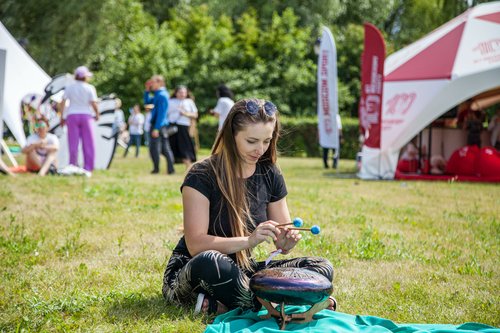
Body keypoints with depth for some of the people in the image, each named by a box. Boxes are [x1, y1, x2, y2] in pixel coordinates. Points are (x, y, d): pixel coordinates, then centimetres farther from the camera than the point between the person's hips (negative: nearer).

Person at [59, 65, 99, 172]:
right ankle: (88, 167, 1)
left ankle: (73, 166, 3)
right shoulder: (90, 88, -4)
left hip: (72, 115, 2)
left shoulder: (69, 87, 3)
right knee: (88, 143, 3)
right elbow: (94, 104, -9)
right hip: (86, 115, -2)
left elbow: (62, 103, -1)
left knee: (73, 143, 4)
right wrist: (97, 114, 7)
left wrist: (62, 117, 7)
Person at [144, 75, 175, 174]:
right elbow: (147, 102, 26)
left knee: (154, 147, -2)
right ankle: (170, 169, 7)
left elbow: (161, 113, -20)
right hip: (163, 125, 9)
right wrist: (147, 91, 14)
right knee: (165, 148, 8)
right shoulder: (158, 94, 14)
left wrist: (156, 128, -22)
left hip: (158, 125, -9)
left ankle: (156, 168, 5)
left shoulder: (162, 95, -15)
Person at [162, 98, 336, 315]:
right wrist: (248, 240, -35)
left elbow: (280, 241, 7)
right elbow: (195, 244, -22)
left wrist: (286, 241, -18)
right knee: (210, 261, -42)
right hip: (191, 271, -6)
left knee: (321, 268, -13)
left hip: (240, 272, 6)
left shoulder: (270, 175, 2)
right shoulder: (202, 175, -14)